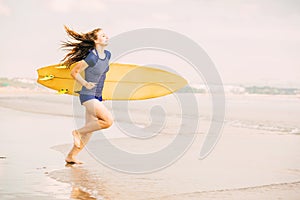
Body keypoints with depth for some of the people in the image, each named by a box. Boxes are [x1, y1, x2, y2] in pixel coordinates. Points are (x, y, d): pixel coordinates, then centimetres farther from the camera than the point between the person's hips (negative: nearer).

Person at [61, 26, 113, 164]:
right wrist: (85, 84, -10)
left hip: (97, 97, 8)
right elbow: (74, 72, -10)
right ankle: (78, 132, -1)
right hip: (88, 96, -8)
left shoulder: (107, 55, 5)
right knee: (108, 121, -19)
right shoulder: (92, 57, -20)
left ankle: (71, 157, 19)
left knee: (89, 130, 9)